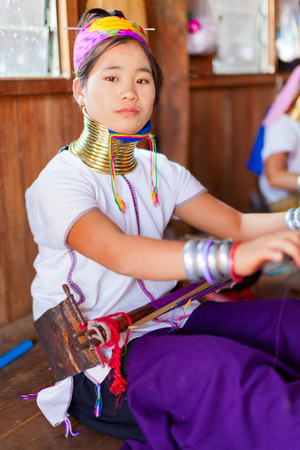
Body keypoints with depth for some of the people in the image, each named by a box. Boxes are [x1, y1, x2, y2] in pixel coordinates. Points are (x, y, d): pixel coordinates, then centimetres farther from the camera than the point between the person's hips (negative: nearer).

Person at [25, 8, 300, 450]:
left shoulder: (161, 172, 9)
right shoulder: (58, 183, -14)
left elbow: (236, 223, 0)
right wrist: (231, 257, -47)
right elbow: (119, 253, -33)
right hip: (99, 358, -6)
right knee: (226, 368, -31)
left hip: (166, 319, 7)